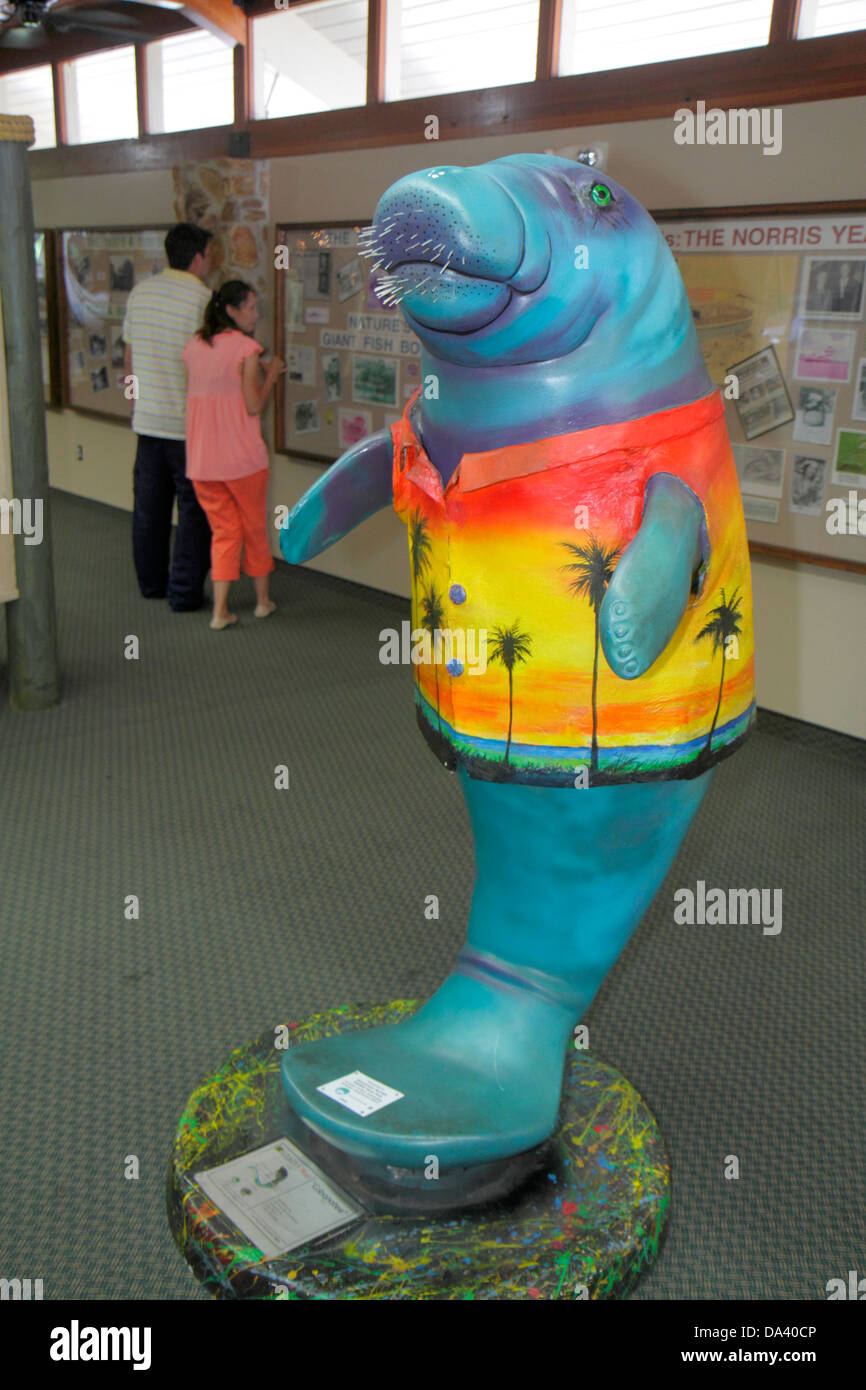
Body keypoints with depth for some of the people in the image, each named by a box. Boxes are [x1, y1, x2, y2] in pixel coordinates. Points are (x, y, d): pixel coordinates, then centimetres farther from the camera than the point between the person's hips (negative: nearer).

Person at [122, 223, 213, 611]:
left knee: (149, 504, 15)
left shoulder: (140, 292, 7)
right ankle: (185, 592, 6)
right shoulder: (203, 298, -13)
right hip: (190, 422, -6)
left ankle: (151, 582, 28)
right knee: (194, 509, 2)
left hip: (147, 419, 6)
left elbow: (129, 357, 14)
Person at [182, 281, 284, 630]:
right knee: (255, 526, 14)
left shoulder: (193, 345, 6)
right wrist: (271, 374, 3)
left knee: (223, 529, 12)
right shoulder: (246, 347, -10)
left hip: (201, 459, 4)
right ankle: (262, 600, 27)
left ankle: (220, 610, 3)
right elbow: (254, 406, -13)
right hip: (242, 457, -4)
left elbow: (194, 396, 10)